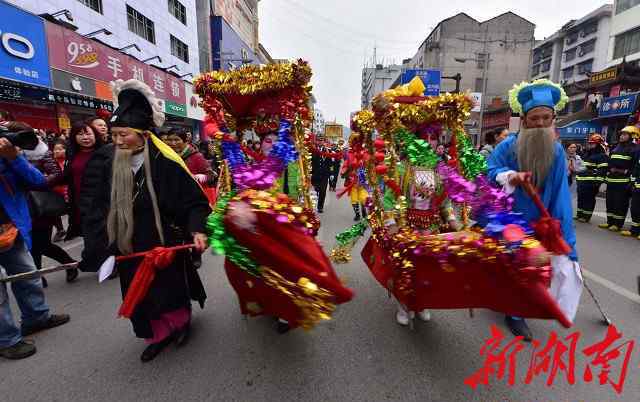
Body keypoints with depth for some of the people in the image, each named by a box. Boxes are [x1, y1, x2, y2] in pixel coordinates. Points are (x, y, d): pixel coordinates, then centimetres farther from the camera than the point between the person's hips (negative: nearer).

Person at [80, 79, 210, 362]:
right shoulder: (110, 168, 1)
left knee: (171, 287, 12)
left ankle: (181, 323, 40)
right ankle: (158, 335, 36)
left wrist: (197, 230, -30)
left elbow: (194, 200, -15)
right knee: (143, 294, 14)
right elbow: (100, 211, 7)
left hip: (166, 244, -5)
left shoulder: (166, 163, -16)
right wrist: (95, 249, 3)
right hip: (131, 249, 5)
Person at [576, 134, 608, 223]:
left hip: (591, 182, -8)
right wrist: (578, 177, 24)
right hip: (583, 181, 9)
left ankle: (586, 216, 4)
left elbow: (602, 170, -15)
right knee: (581, 197, 12)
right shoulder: (587, 154, 19)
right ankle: (579, 214, 21)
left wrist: (598, 182, -21)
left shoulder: (601, 156, -8)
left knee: (589, 199, -3)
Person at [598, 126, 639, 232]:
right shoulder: (616, 147, 20)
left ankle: (618, 224, 4)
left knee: (621, 203, -3)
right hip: (611, 180, 7)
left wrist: (627, 171, -19)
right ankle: (610, 222, 18)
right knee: (610, 202, 11)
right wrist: (609, 170, 11)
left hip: (623, 181, -7)